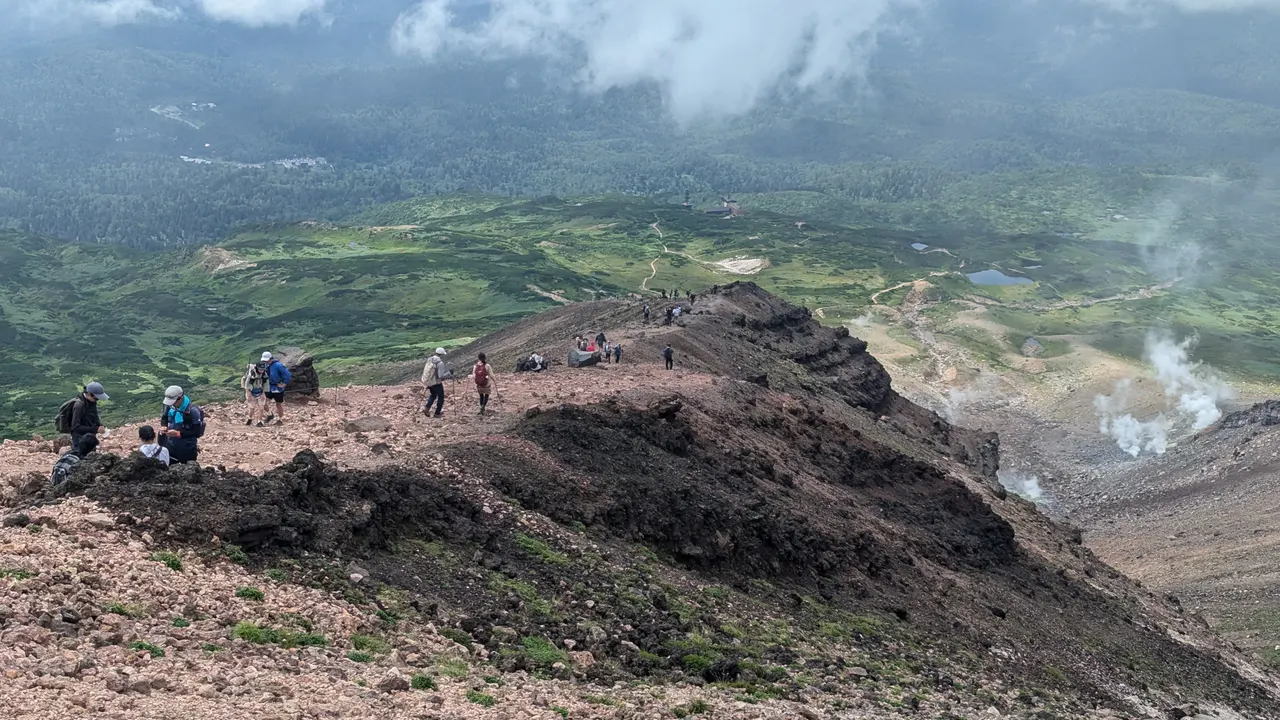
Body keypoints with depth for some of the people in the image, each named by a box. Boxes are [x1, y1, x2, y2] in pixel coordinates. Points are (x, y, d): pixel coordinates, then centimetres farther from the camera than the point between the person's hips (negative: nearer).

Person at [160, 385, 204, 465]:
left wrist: (178, 433, -28)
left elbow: (197, 432, -22)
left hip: (187, 450, -6)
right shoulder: (169, 406, -5)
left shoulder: (192, 410, -24)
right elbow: (164, 418, 15)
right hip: (171, 447, 6)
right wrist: (164, 426, -8)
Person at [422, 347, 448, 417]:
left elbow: (424, 370, 7)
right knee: (441, 397, 15)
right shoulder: (440, 363, -22)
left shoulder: (429, 360, -1)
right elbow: (441, 376, -22)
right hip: (436, 383, -6)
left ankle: (426, 408, 13)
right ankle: (437, 413, 18)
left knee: (433, 395, 29)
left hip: (428, 382, 6)